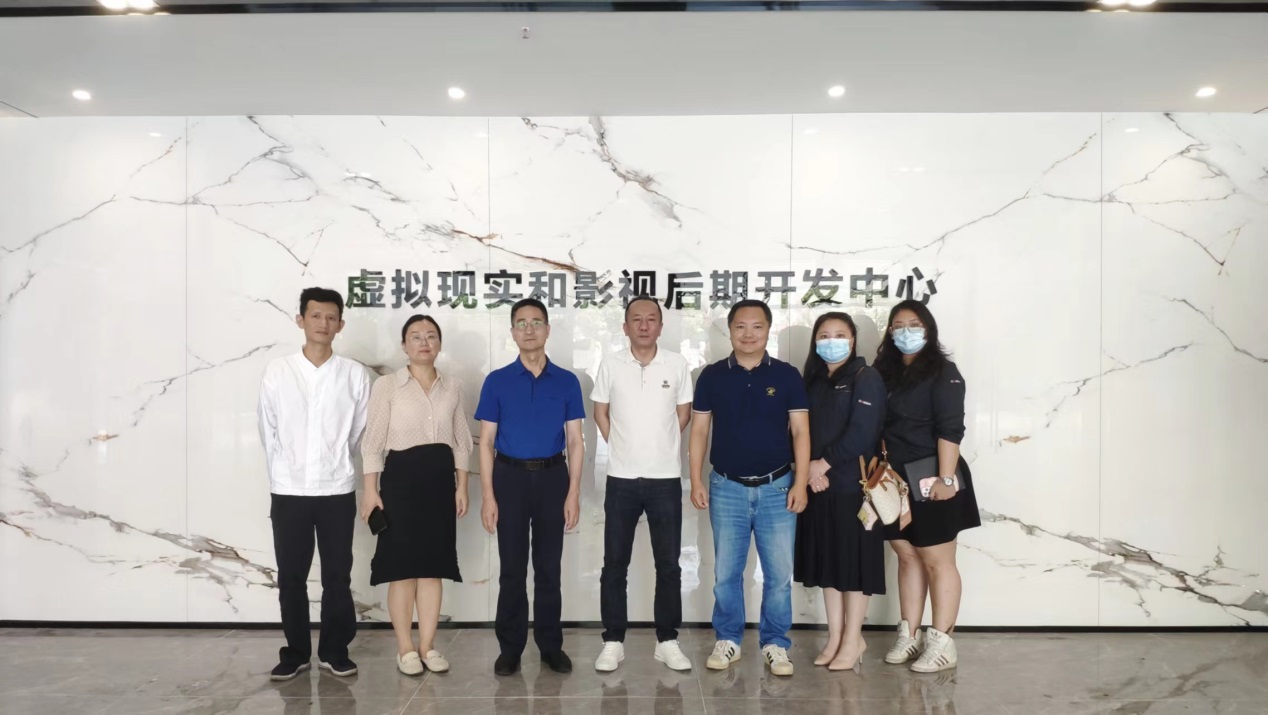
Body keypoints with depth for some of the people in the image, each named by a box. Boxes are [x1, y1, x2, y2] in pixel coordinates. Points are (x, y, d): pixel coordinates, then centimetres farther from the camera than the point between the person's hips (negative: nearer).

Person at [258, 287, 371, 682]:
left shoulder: (355, 374, -3)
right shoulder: (276, 372, -1)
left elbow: (361, 432, 5)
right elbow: (268, 433, 6)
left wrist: (335, 464, 10)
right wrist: (283, 474, 9)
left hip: (338, 490, 0)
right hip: (288, 491, 1)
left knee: (337, 576, 7)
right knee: (291, 577, 9)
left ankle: (334, 651, 21)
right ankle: (296, 652, 23)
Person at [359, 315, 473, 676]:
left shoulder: (452, 386, 8)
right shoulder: (387, 385, -2)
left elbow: (461, 440, 11)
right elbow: (373, 440, -4)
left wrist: (462, 486, 6)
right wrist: (370, 489, -9)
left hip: (441, 477, 3)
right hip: (402, 475, -3)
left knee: (433, 564, 7)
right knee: (403, 564, 1)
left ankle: (427, 646, 16)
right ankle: (405, 648, 13)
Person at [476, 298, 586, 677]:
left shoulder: (567, 382, 2)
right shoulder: (497, 381, -1)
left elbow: (575, 441, 2)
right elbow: (486, 442, -1)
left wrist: (573, 494, -6)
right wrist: (488, 497, -7)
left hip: (552, 477, 1)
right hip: (511, 477, -1)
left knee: (549, 566, 9)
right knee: (512, 567, 6)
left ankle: (551, 644, 21)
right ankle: (510, 646, 18)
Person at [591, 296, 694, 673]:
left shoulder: (677, 364, -1)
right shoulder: (610, 364, -1)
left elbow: (684, 413, 9)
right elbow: (601, 412, 9)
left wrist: (660, 445, 10)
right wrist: (622, 447, 8)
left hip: (666, 478, 0)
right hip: (621, 478, 0)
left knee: (668, 564, 6)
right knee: (615, 563, 5)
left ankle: (667, 641, 19)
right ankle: (613, 641, 17)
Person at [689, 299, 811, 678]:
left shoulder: (787, 375, 0)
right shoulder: (712, 376, 1)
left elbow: (800, 432, 0)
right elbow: (699, 430, 4)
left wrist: (801, 482, -7)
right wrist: (696, 481, -2)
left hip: (777, 487, 0)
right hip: (727, 488, 1)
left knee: (779, 573, 4)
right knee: (726, 572, 8)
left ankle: (776, 644, 19)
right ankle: (727, 640, 23)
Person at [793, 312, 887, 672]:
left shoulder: (866, 378, -5)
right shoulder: (813, 380, 13)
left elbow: (862, 433, -16)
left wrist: (824, 463, -13)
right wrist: (810, 470, -8)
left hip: (853, 485, -6)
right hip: (819, 486, 6)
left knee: (853, 562, 1)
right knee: (827, 561, 10)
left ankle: (853, 640, 12)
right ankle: (835, 636, 20)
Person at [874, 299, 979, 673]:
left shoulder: (942, 371, -7)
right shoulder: (886, 372, 11)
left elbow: (950, 429, -15)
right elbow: (877, 427, 13)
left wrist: (946, 477, -21)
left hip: (931, 481, -6)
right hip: (897, 482, 6)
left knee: (938, 561, 2)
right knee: (907, 557, 12)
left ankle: (941, 643, 9)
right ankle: (909, 636, 20)